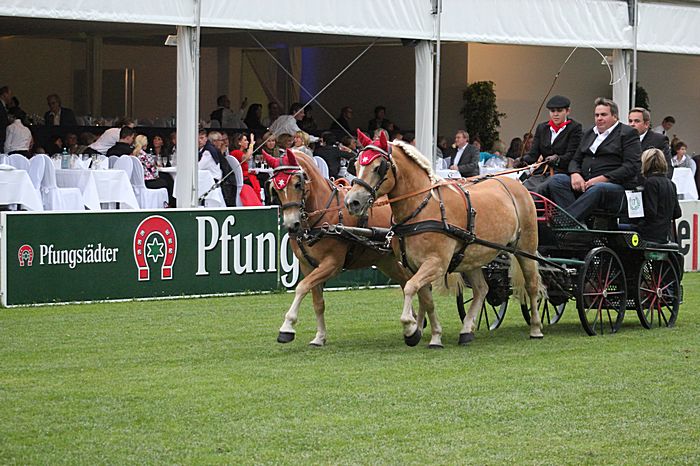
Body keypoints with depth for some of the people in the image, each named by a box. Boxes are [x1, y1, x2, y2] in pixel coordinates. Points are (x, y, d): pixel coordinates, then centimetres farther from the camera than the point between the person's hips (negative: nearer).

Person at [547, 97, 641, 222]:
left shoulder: (628, 133, 3)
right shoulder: (589, 133, 25)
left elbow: (632, 167, -8)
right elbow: (575, 160, 23)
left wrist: (602, 179, -17)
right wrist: (575, 174, -3)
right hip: (584, 184, 6)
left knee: (597, 189, -40)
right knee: (556, 180, -19)